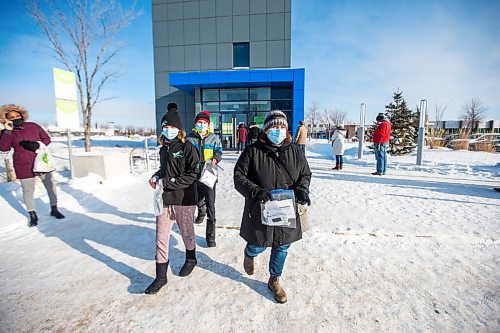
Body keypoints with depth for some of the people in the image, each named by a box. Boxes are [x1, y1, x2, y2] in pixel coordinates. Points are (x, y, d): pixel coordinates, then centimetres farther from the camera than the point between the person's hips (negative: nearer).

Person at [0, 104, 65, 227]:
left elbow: (47, 139, 8)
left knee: (51, 186, 7)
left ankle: (54, 209, 23)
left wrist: (38, 144, -11)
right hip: (24, 166, -1)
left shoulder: (33, 126, 4)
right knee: (28, 190, 6)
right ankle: (33, 215, 21)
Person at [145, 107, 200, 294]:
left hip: (184, 201, -5)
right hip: (164, 200, 6)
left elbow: (193, 175, -18)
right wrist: (156, 176, 3)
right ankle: (161, 277, 20)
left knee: (187, 233, 16)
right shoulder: (163, 149, 10)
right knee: (161, 238, 6)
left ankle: (191, 259, 43)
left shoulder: (187, 148, -11)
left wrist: (166, 182, -18)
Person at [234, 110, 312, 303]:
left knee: (282, 247, 16)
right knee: (258, 246, 10)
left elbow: (305, 174, 10)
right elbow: (239, 176, -8)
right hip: (260, 211, -3)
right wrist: (255, 191, -23)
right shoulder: (253, 151, -8)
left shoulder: (295, 151, 1)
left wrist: (302, 189, -11)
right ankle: (249, 253, 51)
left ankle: (274, 280, 42)